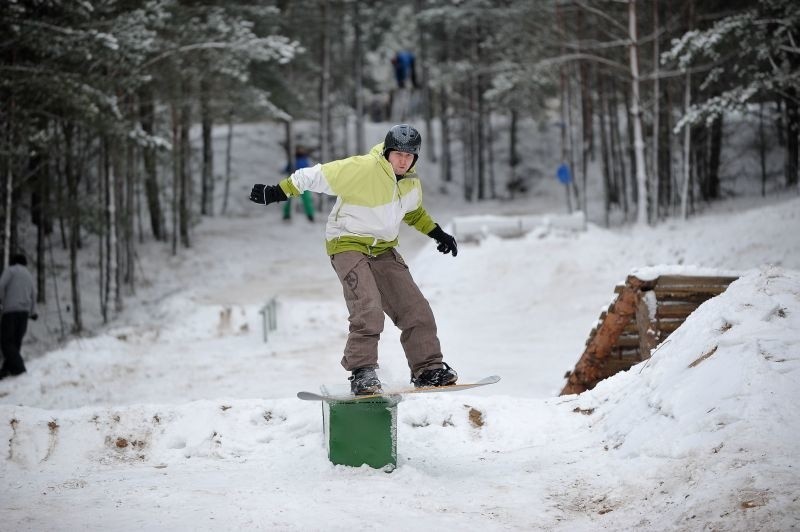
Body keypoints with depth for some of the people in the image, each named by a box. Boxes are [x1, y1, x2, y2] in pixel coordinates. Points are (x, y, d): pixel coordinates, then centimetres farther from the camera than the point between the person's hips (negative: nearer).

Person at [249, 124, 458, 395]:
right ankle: (362, 373, -20)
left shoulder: (411, 184, 3)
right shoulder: (361, 169, -20)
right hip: (348, 244, -7)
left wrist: (437, 233, 21)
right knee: (368, 308, -25)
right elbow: (317, 176, -15)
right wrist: (277, 192, -15)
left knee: (416, 309, 0)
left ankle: (428, 368, 10)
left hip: (384, 249, 7)